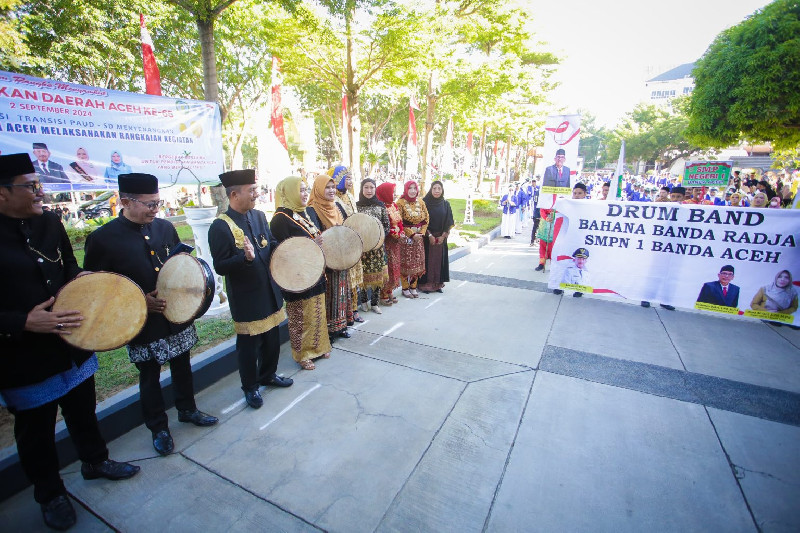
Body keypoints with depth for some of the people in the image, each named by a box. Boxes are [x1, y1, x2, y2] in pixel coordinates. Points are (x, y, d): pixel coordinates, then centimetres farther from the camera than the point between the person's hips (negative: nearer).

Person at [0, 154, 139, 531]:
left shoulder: (50, 223, 0)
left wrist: (81, 277, -6)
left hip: (73, 343, 5)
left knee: (83, 409, 22)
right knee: (36, 430, 16)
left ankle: (95, 461, 46)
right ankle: (50, 494, 38)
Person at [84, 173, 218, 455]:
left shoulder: (165, 227, 1)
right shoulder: (102, 239, -13)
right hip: (144, 324, -4)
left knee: (182, 366, 20)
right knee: (150, 376, 13)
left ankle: (187, 409, 42)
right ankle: (159, 428, 33)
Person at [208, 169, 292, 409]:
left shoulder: (259, 216, 4)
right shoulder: (220, 227, -17)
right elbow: (220, 267, -18)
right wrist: (245, 257, -34)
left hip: (269, 292, 7)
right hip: (246, 299, -6)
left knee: (272, 338, 19)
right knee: (249, 344, 10)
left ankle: (268, 374, 42)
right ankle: (250, 387, 31)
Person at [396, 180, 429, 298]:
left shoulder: (421, 203, 10)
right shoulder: (401, 203, -5)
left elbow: (426, 220, 10)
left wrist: (421, 233, -5)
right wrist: (412, 234, -14)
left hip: (419, 238, 5)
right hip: (405, 238, -5)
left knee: (417, 263, 7)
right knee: (405, 263, -2)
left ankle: (413, 287, 19)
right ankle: (405, 288, 11)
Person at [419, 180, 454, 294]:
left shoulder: (446, 204, 5)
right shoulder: (425, 202, -5)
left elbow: (449, 222, 5)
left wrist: (443, 236, -5)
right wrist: (430, 235, -13)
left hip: (441, 237, 3)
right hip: (427, 237, -3)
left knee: (439, 259, 6)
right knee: (428, 259, -1)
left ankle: (438, 283, 15)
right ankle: (426, 284, 7)